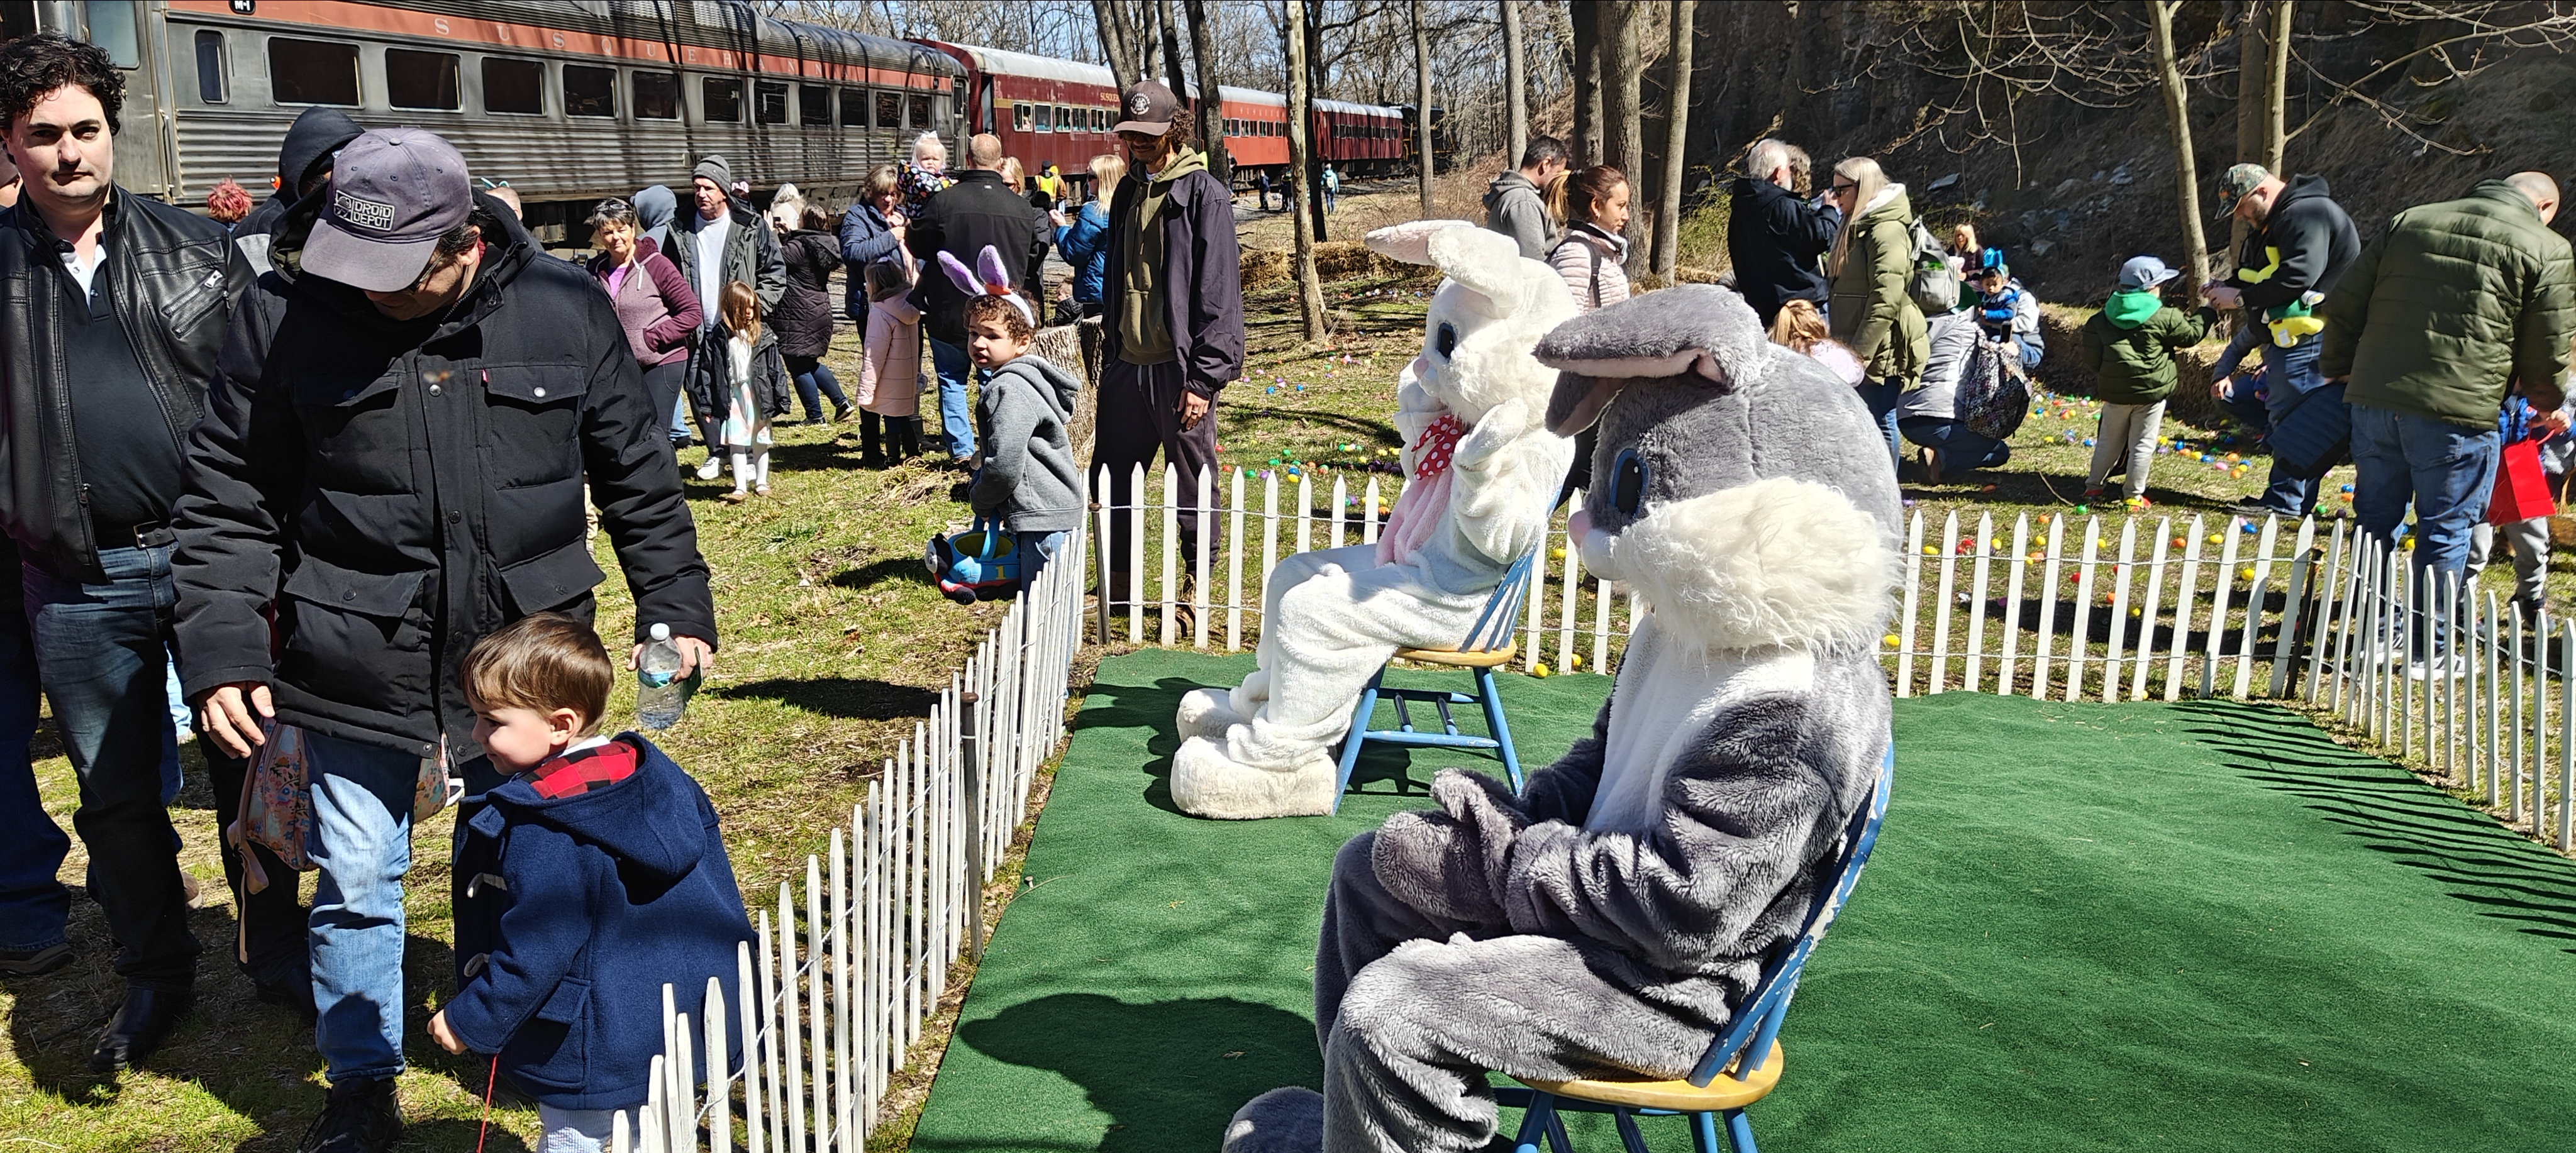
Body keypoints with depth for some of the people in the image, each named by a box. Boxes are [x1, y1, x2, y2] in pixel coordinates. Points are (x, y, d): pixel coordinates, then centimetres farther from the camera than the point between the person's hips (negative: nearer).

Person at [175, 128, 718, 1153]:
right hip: (354, 667, -1)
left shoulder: (566, 309, -5)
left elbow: (638, 478, 5)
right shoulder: (285, 316, -7)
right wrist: (222, 653, -8)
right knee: (356, 887, 11)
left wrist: (676, 609, 3)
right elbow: (229, 504, -1)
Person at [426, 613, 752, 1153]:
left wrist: (468, 1020, -7)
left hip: (599, 1056, -7)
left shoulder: (541, 833, -23)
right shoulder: (661, 779, 0)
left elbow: (532, 955, -21)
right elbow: (719, 898, 9)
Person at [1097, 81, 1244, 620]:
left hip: (1178, 368, -7)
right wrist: (1110, 359, 16)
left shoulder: (1204, 194, -8)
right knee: (1111, 478, 11)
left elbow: (1218, 291, -13)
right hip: (1126, 366, 7)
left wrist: (1203, 377, -17)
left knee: (1193, 481, 3)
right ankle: (1116, 579, 26)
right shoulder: (1128, 192, 14)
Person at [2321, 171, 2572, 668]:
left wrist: (2337, 368, 26)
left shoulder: (2411, 221, 13)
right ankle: (2428, 651, 13)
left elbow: (2344, 305, 14)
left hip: (2374, 399, 4)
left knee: (2375, 519, 15)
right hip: (2459, 411, -4)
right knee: (2444, 531, 7)